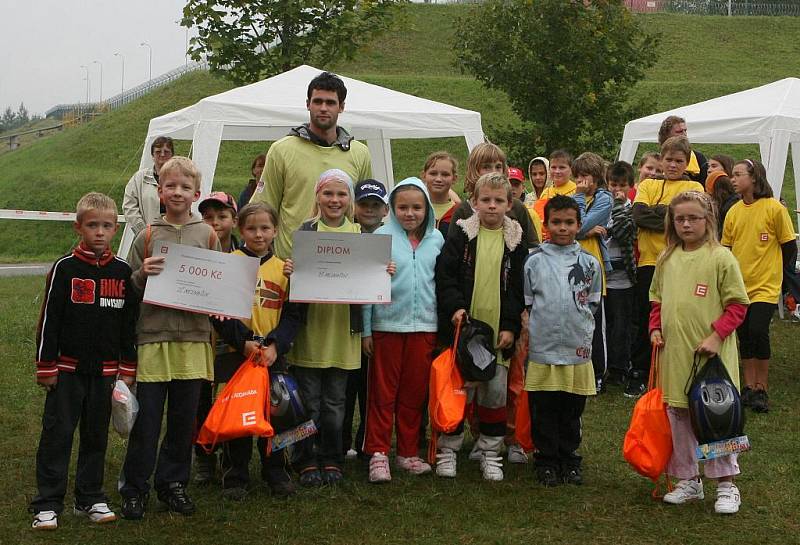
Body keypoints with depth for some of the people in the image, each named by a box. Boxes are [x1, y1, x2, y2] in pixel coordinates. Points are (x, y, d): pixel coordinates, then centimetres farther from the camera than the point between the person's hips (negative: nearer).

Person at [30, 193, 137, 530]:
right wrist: (46, 366, -7)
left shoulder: (122, 271, 5)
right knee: (57, 434, -1)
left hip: (105, 370, 3)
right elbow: (49, 319, -5)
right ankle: (47, 505, 4)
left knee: (96, 435, 10)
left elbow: (129, 322, 10)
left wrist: (128, 369, 8)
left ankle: (90, 499, 21)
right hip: (67, 368, -3)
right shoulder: (65, 268, -5)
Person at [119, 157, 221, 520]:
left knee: (184, 417, 9)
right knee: (146, 417, 0)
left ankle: (173, 483, 23)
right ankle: (134, 487, 11)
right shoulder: (147, 236, 4)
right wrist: (143, 274, -13)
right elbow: (130, 288, 7)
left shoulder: (208, 236, 7)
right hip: (153, 336, -1)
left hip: (193, 337, 1)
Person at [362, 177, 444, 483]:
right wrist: (366, 329, -4)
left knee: (415, 391, 9)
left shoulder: (436, 239, 7)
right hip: (387, 324, -3)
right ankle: (378, 453, 8)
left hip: (425, 325, 3)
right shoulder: (381, 237, -3)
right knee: (383, 391, 2)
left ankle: (408, 452, 19)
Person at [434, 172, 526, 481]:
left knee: (496, 391, 4)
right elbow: (444, 274, -2)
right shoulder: (461, 234, 1)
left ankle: (490, 451, 17)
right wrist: (455, 307, -15)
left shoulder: (515, 241, 5)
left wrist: (510, 326, -2)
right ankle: (447, 449, 14)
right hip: (463, 326, -1)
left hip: (499, 330, 1)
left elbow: (518, 288, 5)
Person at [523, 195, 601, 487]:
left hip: (577, 348, 1)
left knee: (572, 410, 9)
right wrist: (538, 325, 0)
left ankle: (570, 459, 21)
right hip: (542, 348, -1)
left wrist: (580, 324, 4)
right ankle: (546, 460, 15)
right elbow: (525, 302, 7)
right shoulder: (534, 261, 2)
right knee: (543, 411, 4)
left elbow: (593, 301, 13)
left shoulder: (589, 262, 5)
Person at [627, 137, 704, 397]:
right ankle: (638, 375, 17)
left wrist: (657, 210, -11)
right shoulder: (648, 186, 11)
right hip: (649, 261, 1)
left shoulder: (694, 188, 7)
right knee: (644, 319, 6)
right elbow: (639, 216, -8)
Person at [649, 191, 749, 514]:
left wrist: (716, 335, -15)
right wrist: (655, 328, 5)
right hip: (674, 353, 5)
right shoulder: (667, 260, 8)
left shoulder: (721, 258, -8)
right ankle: (688, 481, 24)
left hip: (711, 354, -5)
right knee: (679, 417, 11)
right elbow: (657, 301, 20)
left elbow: (738, 304, -7)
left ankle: (726, 485, 11)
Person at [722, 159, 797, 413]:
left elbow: (790, 246, -2)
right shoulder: (734, 211, 5)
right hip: (739, 285, 5)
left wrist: (777, 273, 3)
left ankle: (762, 389, -4)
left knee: (758, 330, -17)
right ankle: (749, 387, 20)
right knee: (744, 336, 9)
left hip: (765, 285, -5)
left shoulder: (774, 208, -9)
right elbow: (726, 248, 13)